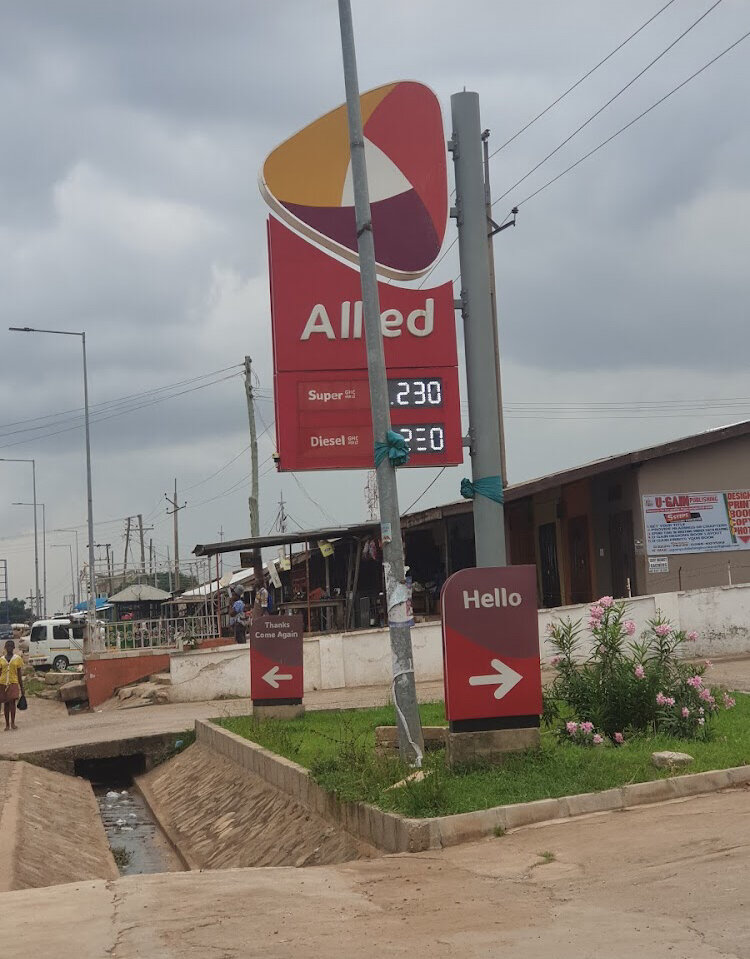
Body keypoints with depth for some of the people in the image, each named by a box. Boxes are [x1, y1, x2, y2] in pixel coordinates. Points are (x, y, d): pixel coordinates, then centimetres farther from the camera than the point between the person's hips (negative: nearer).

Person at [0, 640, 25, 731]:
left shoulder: (17, 658, 4)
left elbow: (19, 674, 6)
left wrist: (22, 687, 4)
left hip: (13, 683, -2)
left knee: (12, 701, -14)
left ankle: (13, 722, -10)